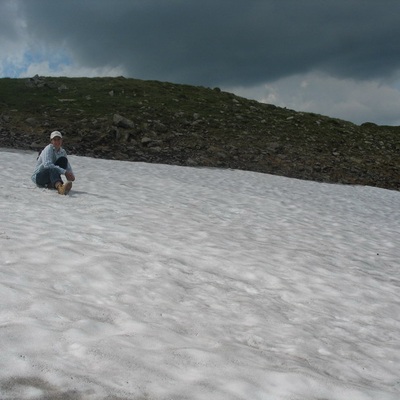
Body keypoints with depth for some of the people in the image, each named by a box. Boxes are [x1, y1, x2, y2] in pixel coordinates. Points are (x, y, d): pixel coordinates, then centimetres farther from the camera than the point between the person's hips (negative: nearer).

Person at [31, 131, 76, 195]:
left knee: (63, 160, -15)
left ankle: (51, 184, -23)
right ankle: (60, 187, -71)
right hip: (38, 176, -6)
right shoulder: (48, 149, -16)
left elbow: (67, 166, 4)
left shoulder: (62, 152, 4)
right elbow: (47, 165, -32)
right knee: (52, 169, -39)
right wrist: (64, 172, -39)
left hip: (51, 175, 6)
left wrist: (71, 174, -21)